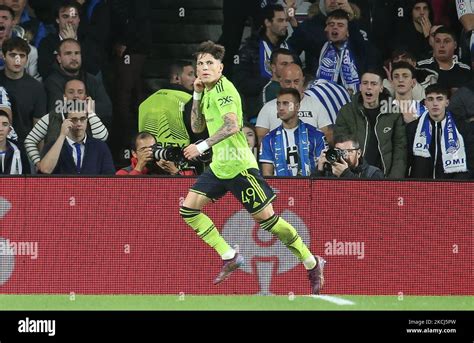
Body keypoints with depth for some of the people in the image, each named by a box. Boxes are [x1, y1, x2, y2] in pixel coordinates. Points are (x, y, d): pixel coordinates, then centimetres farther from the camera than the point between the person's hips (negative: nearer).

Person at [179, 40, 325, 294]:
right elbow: (197, 127, 17)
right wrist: (197, 95, 5)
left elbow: (232, 125, -29)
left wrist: (202, 146, -33)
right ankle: (229, 257, 5)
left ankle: (311, 263, 9)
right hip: (218, 166, 9)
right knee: (188, 209, -1)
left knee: (266, 218, -5)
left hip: (238, 167, -9)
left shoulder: (224, 89, -16)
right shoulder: (209, 92, 12)